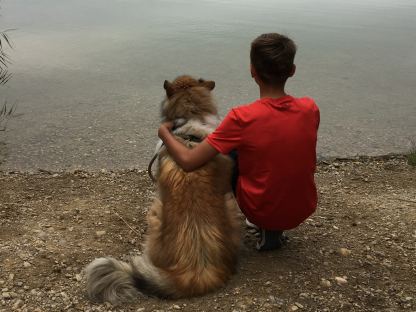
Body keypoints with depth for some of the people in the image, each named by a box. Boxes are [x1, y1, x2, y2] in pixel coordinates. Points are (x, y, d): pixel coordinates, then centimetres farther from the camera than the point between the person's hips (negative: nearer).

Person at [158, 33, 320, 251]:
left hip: (261, 213, -3)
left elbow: (188, 162, -22)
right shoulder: (311, 108, -10)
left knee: (230, 153, 20)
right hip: (304, 211, 3)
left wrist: (164, 132, -2)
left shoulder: (242, 118, -23)